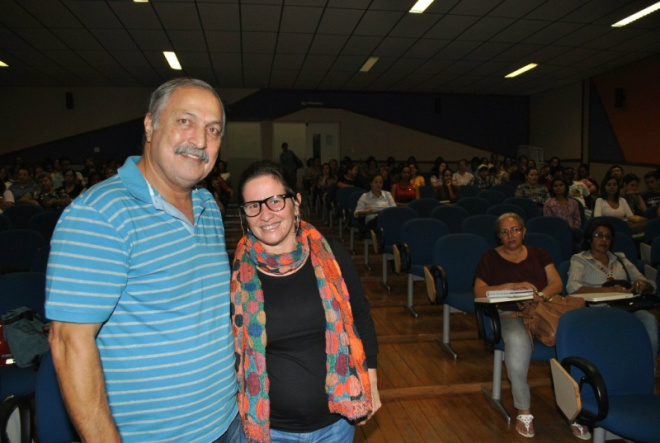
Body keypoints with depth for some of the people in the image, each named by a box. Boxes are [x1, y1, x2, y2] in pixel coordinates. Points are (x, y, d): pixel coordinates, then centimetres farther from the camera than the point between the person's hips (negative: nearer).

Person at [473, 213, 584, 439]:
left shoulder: (538, 254, 19)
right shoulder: (491, 258, 9)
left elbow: (557, 283, 10)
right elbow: (479, 292, -1)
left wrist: (540, 296, -12)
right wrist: (512, 286, -12)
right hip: (510, 316, -3)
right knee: (518, 341, -35)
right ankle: (524, 412, -16)